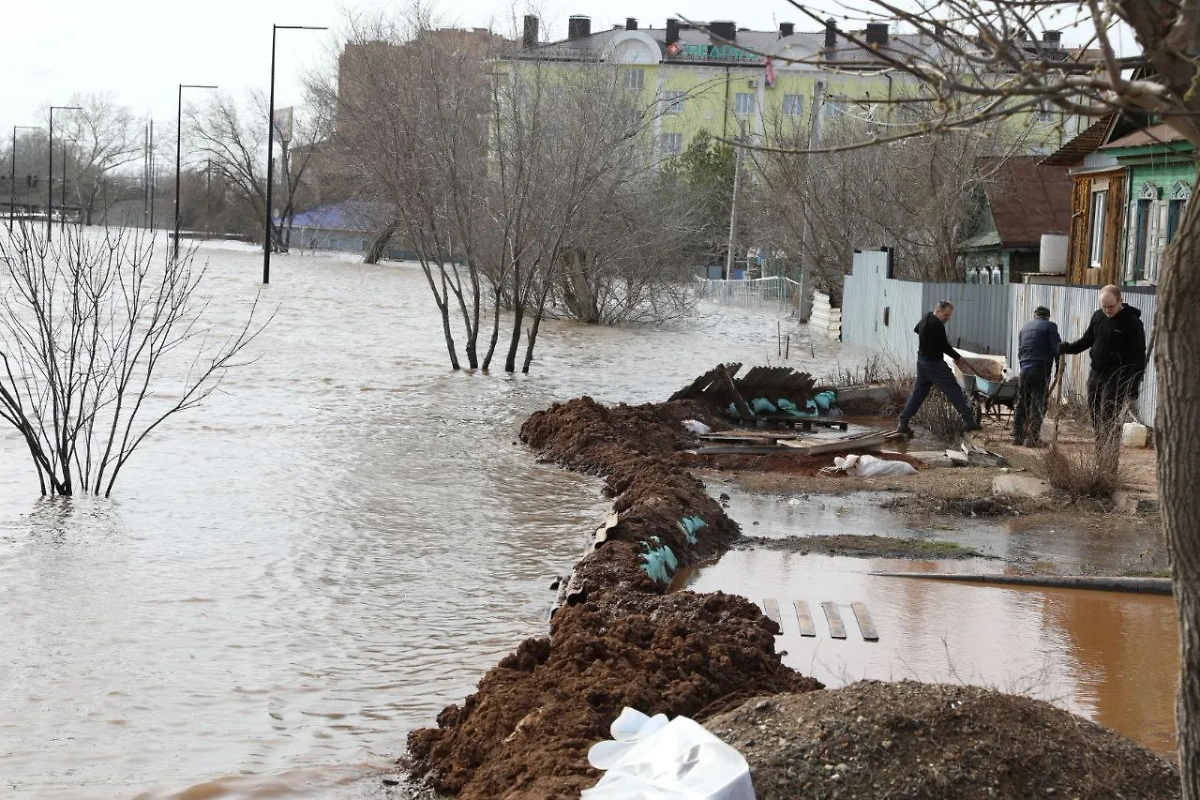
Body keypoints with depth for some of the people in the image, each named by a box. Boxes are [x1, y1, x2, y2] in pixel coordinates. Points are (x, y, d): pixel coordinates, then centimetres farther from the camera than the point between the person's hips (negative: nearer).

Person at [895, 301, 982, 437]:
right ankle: (969, 422, -5)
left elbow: (916, 329, 29)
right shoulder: (937, 325, -21)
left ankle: (903, 424, 8)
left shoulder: (926, 318, 8)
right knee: (954, 391, -5)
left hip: (922, 360, 9)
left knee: (918, 392, 12)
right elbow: (944, 347, -15)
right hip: (934, 363, -9)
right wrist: (958, 358, -2)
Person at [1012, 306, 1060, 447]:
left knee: (1022, 404, 12)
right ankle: (1033, 438, -5)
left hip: (1024, 369, 5)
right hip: (1041, 370, -5)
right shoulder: (1049, 326, -1)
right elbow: (1057, 347, -7)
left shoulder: (1024, 327, 18)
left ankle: (1018, 436, 12)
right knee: (1038, 405, -2)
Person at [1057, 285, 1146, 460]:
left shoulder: (1132, 322, -11)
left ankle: (1109, 464, -9)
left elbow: (1138, 356, -11)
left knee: (1108, 422, -11)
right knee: (1095, 418, 9)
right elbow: (1087, 340, 20)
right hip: (1095, 374, 7)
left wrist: (1134, 385, -16)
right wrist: (1068, 348, 2)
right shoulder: (1098, 316, 8)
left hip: (1116, 378, -7)